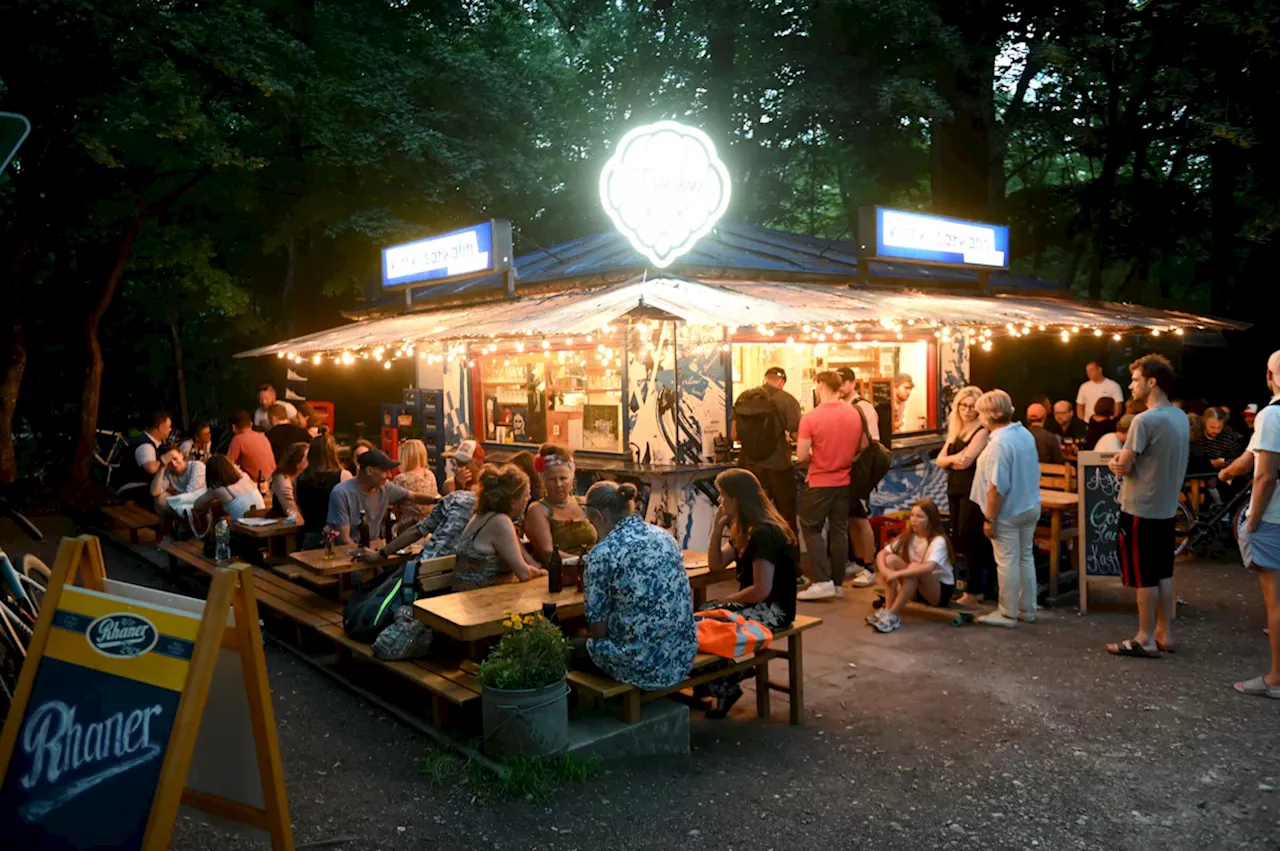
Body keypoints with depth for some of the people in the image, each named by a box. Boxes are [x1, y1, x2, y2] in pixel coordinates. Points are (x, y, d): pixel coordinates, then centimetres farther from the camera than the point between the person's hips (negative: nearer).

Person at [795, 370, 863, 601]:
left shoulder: (810, 418, -17)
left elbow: (801, 456, -15)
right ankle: (838, 583, 15)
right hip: (844, 481, 5)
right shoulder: (854, 415, 1)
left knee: (811, 529, 6)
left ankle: (823, 582, -3)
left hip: (819, 482, -5)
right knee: (839, 531, 11)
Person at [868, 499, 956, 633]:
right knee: (890, 559, -17)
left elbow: (929, 567, -38)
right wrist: (884, 571, -31)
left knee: (914, 567, -35)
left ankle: (892, 614, -33)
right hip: (916, 589, 6)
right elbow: (882, 553, -9)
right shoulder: (908, 537, -1)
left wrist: (897, 574, -42)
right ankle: (888, 610, -25)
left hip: (940, 592, -6)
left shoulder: (938, 541, -19)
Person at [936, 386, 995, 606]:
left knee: (969, 540, -6)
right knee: (959, 541, 10)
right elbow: (940, 460, 8)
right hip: (955, 491, 9)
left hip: (973, 492, -8)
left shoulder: (982, 431, -10)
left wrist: (950, 460, -4)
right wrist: (953, 458, -10)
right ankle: (981, 588, 21)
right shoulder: (955, 430, 14)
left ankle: (972, 593, 1)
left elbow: (966, 461, -20)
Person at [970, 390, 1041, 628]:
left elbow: (998, 486, -25)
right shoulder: (1025, 434, 5)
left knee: (1007, 562, 2)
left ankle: (1008, 614, 11)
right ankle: (1027, 609, 26)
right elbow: (1034, 472, 14)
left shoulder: (999, 442, -24)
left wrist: (989, 519, -19)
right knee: (1025, 558, 16)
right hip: (1030, 507, 9)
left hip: (1008, 512, -9)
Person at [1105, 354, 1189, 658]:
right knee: (1163, 573, 15)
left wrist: (1118, 460, 5)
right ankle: (1164, 633, 23)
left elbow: (1124, 467, -17)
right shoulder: (1181, 417, 7)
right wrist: (1123, 459, 5)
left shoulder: (1144, 420, -21)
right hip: (1167, 507, 8)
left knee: (1143, 576, 0)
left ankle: (1146, 640, 8)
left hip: (1141, 509, -8)